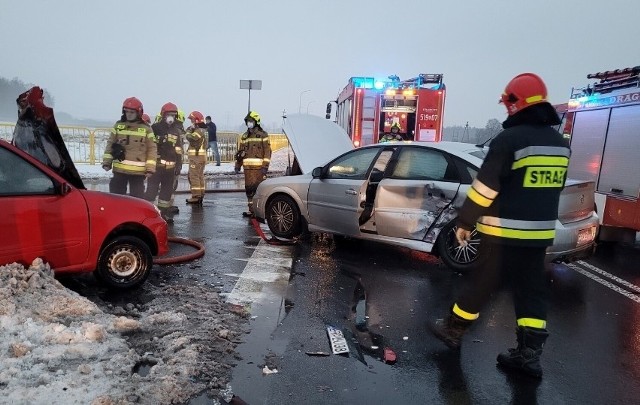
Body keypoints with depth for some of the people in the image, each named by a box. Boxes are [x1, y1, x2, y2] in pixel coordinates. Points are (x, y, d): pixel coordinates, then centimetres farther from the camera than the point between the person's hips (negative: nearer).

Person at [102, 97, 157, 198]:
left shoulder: (146, 129, -1)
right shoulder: (118, 126, 7)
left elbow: (152, 149, -2)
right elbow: (110, 144, 11)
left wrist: (150, 168, -8)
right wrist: (107, 162, 6)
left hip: (138, 171, -3)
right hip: (119, 169, 3)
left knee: (137, 196, 5)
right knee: (116, 194, 12)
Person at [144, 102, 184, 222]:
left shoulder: (177, 131, 11)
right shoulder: (155, 128, -5)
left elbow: (179, 150, 15)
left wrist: (179, 164, 13)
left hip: (170, 167, 5)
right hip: (156, 165, -5)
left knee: (167, 190, 14)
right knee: (152, 189, -5)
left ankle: (164, 212, 26)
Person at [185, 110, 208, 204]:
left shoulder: (199, 130, -14)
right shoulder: (202, 130, 17)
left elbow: (189, 137, -21)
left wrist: (189, 130, -6)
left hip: (196, 156, -10)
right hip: (202, 155, 10)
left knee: (194, 176, -7)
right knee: (200, 176, 13)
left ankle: (196, 196, -6)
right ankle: (200, 195, 19)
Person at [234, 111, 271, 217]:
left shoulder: (263, 135, 2)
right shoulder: (244, 136, 19)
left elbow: (267, 151, -4)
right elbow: (240, 152, 21)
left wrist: (265, 166, -11)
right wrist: (237, 165, 15)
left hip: (259, 167, -5)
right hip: (248, 167, 5)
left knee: (258, 188, -8)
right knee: (249, 188, 6)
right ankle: (251, 210, 14)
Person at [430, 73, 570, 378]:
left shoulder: (509, 140, -15)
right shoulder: (560, 144, 9)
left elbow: (484, 188, -16)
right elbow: (551, 189, 18)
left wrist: (465, 223, -8)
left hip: (503, 232, -6)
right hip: (539, 233, 7)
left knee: (481, 283, 6)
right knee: (531, 290, 12)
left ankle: (453, 330, 23)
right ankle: (528, 353, 15)